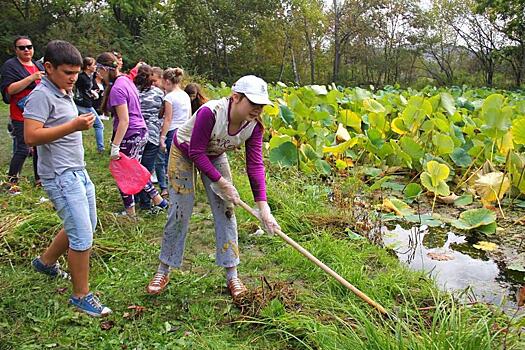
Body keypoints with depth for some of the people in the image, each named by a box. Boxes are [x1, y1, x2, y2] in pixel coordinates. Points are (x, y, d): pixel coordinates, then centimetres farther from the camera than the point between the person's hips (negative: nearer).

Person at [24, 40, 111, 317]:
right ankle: (81, 296, 9)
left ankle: (46, 261, 43)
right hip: (60, 176, -10)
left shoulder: (64, 94, 14)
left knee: (85, 227, 21)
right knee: (82, 237, -7)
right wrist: (73, 126, -29)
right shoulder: (41, 96, -14)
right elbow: (31, 137, -25)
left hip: (78, 171, 10)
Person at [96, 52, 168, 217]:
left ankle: (130, 213, 20)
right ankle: (159, 201, 27)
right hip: (141, 132, 9)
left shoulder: (117, 89, -20)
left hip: (129, 136, -9)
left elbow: (124, 120, -23)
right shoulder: (126, 79, 6)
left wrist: (115, 146, -22)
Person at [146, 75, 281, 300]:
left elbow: (255, 165, -23)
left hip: (215, 156, 5)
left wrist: (263, 207, -29)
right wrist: (222, 182, -31)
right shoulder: (210, 112, -39)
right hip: (184, 153, -4)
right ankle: (163, 272, 16)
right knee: (180, 212, -3)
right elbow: (196, 153, -31)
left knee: (225, 211, -2)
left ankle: (232, 276, 8)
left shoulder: (254, 125, -22)